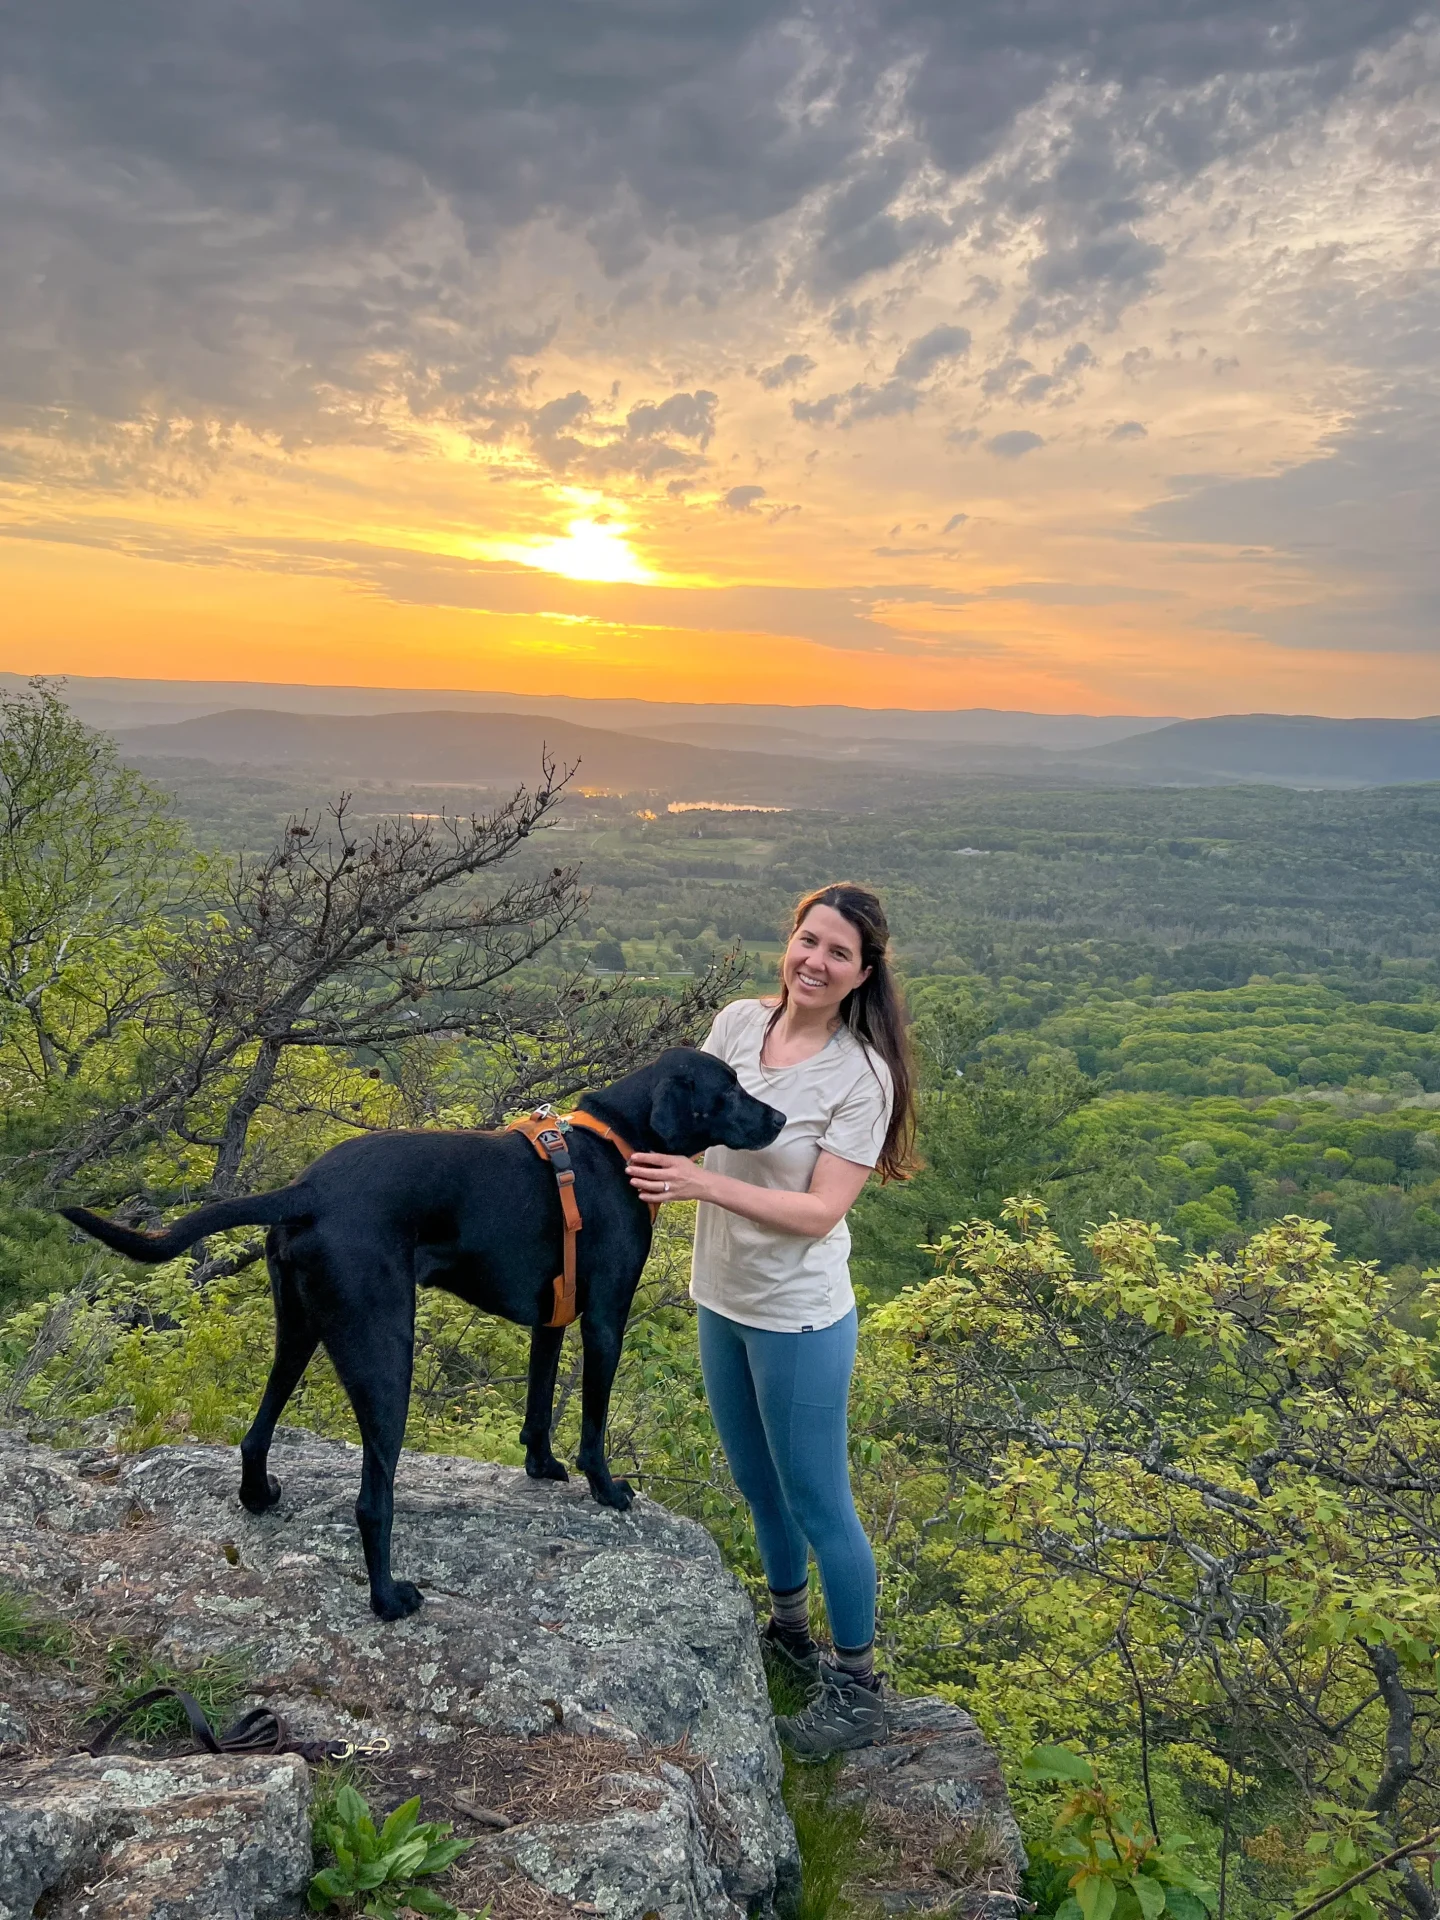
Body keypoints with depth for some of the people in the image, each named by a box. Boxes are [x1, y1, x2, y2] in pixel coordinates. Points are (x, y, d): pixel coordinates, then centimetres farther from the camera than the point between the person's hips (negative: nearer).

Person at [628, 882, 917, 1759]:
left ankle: (859, 1690, 30)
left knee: (818, 1504, 8)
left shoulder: (862, 1075, -20)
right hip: (721, 1299, 6)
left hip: (799, 1317, -6)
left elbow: (821, 1212, -23)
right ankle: (789, 1630, 49)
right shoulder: (738, 1023, -5)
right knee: (758, 1483, 25)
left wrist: (703, 1184, -31)